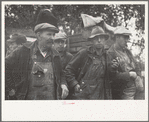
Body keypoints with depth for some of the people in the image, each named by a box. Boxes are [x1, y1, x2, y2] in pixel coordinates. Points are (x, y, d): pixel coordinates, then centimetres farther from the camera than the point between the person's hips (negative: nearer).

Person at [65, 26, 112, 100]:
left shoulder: (107, 56, 9)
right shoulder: (83, 53, -1)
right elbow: (69, 69, 4)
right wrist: (74, 84, -6)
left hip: (99, 96, 3)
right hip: (81, 96, -2)